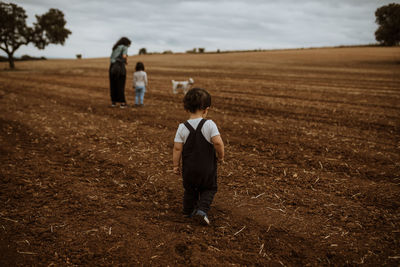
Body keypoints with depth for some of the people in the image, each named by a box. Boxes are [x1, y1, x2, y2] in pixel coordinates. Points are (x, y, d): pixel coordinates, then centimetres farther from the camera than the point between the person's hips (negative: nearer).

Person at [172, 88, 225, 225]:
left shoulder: (182, 127, -8)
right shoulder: (209, 124, -15)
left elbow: (177, 148, -8)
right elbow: (218, 143, -22)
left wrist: (175, 165, 3)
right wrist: (221, 156, -4)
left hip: (189, 168, 3)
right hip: (207, 167, -2)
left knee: (189, 189, 23)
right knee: (209, 189, 18)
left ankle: (188, 211, 33)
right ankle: (202, 210, 2)